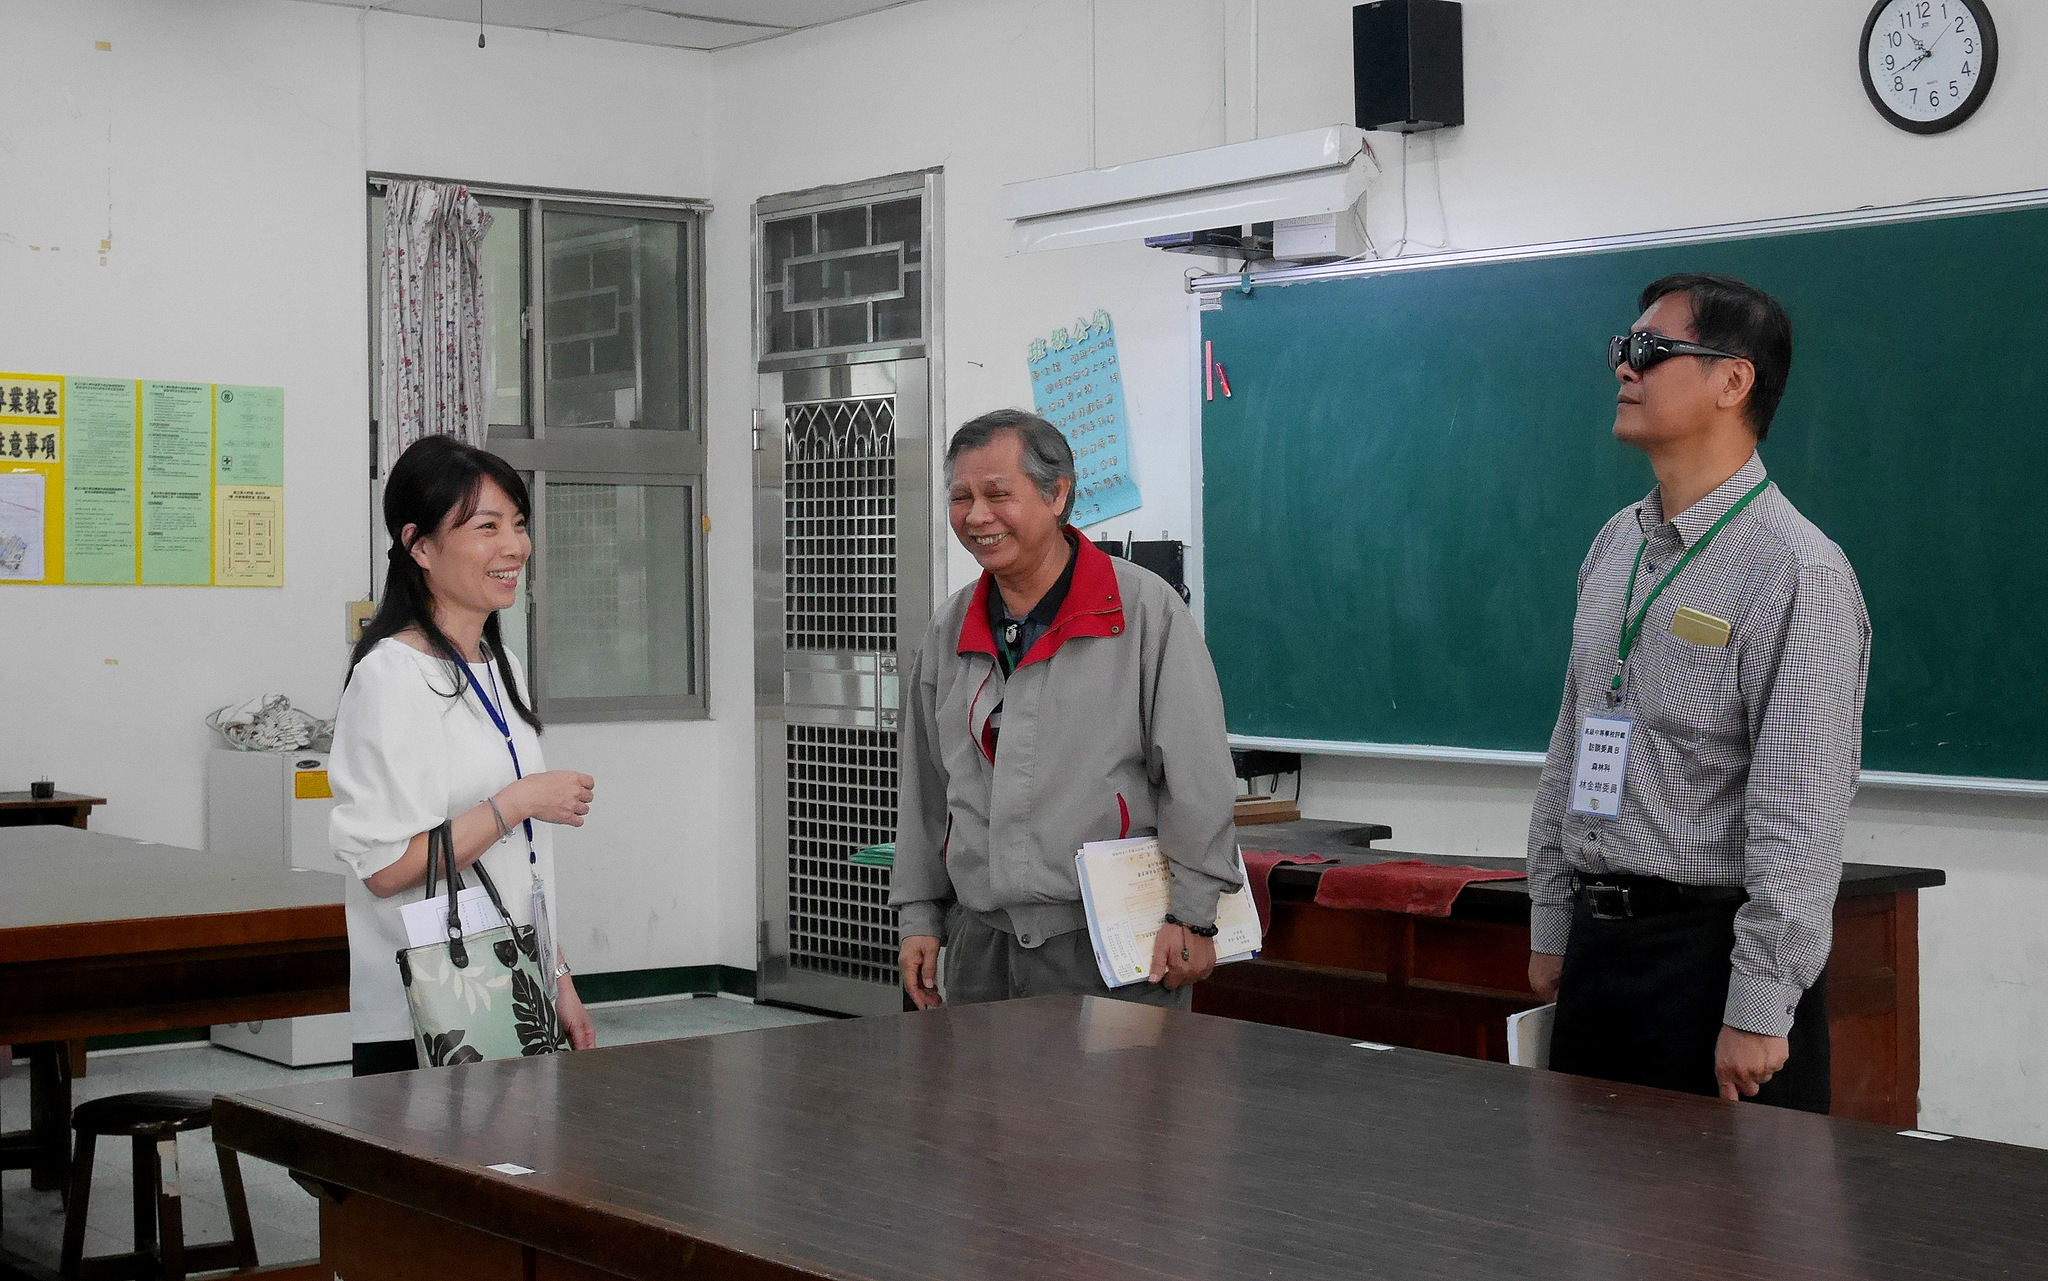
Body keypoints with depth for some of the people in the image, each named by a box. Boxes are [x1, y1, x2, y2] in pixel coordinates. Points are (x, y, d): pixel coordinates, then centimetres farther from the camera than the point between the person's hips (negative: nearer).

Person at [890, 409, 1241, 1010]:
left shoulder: (1146, 610, -6)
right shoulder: (950, 633, 12)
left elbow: (1198, 779, -8)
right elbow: (924, 790, 18)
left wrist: (1192, 916, -11)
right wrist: (920, 916, 14)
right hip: (980, 943, 5)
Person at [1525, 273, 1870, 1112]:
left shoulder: (1796, 571, -14)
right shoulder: (1616, 547, 11)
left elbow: (1801, 816, -18)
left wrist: (1758, 1013, -20)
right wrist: (1552, 927, 14)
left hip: (1713, 942, -7)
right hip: (1599, 944, 7)